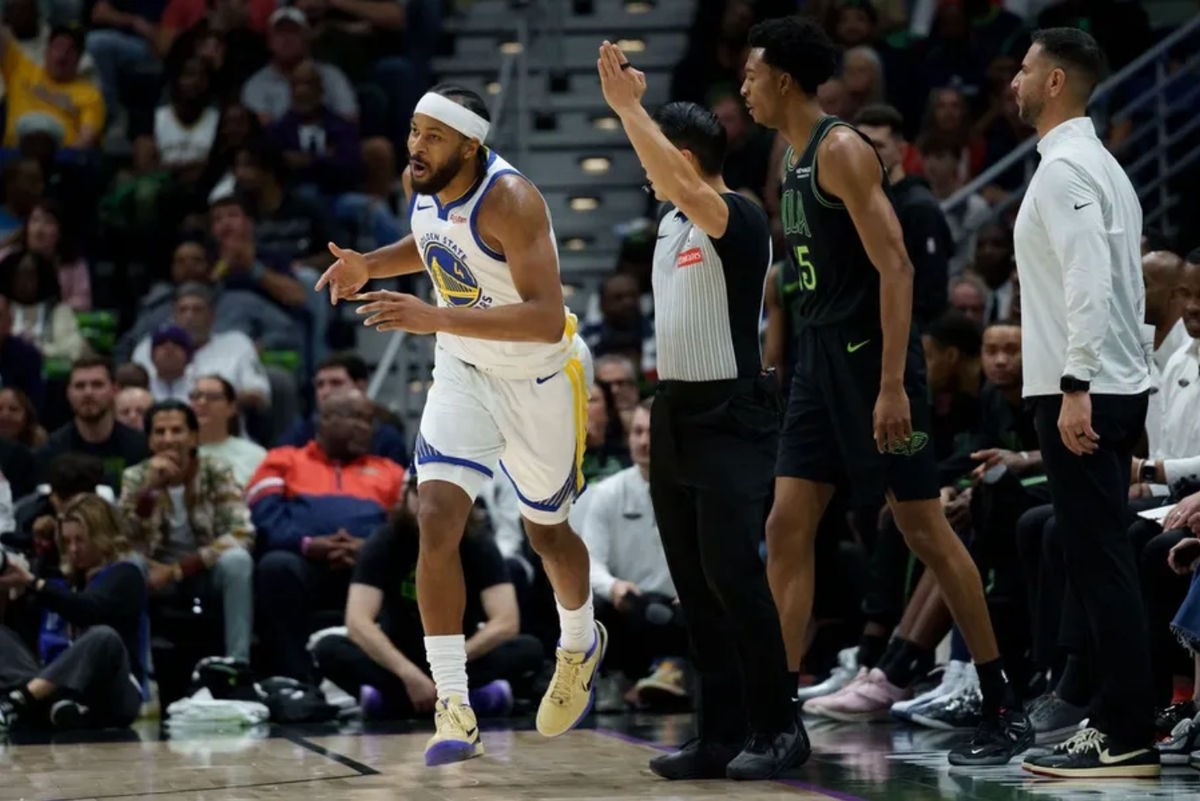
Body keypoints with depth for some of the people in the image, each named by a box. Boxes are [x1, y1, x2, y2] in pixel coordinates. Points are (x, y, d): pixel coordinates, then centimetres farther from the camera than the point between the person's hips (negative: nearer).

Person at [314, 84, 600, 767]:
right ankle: (454, 710, -15)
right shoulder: (421, 183, -8)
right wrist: (372, 265, -4)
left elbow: (547, 319, -38)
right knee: (438, 518, -15)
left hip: (540, 378, -5)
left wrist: (435, 318, -45)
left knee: (546, 531, 16)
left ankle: (581, 645, 50)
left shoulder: (510, 200, -30)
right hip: (465, 371, 5)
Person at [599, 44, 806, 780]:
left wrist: (626, 105, -28)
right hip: (676, 414, 9)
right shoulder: (672, 222, 10)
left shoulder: (740, 218, -15)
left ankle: (779, 729, -2)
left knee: (732, 576, -10)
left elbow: (679, 183, -29)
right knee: (694, 583, 7)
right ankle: (722, 734, 11)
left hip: (730, 417, -9)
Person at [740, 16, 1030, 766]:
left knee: (925, 528, -3)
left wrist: (893, 386, -26)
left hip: (872, 356, -9)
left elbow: (895, 267, -21)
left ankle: (1005, 708, 6)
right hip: (820, 358, 9)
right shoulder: (796, 157, 14)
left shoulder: (841, 150, -15)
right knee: (787, 528, 3)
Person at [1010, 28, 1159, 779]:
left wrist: (1075, 388, -26)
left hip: (1081, 392, -10)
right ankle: (1118, 718, 15)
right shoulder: (1099, 162, 18)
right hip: (1117, 386, 10)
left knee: (1099, 565, -9)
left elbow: (1089, 281, -23)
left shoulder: (1066, 168, -13)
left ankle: (1127, 738, -9)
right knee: (1102, 564, 12)